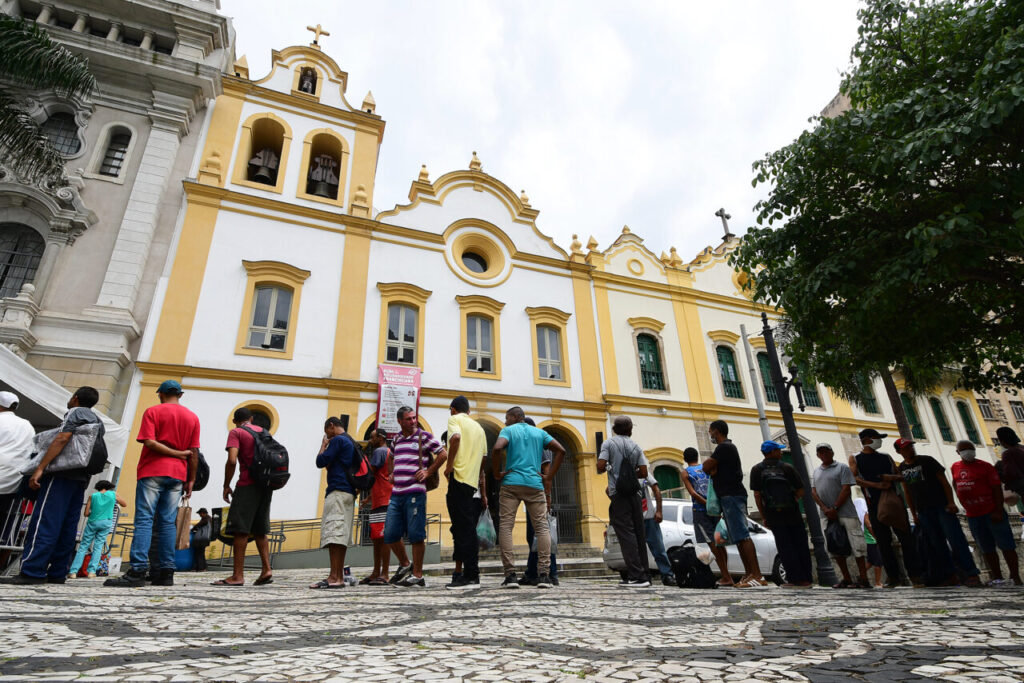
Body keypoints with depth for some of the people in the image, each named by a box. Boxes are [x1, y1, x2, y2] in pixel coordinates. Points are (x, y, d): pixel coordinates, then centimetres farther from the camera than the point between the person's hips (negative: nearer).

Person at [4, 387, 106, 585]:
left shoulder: (75, 412, -1)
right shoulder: (98, 422, 22)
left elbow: (62, 439, -15)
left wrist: (39, 468, -19)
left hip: (63, 473, -8)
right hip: (82, 478, 8)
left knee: (44, 522, -10)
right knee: (67, 526, 5)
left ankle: (32, 572, -15)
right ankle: (57, 573, 4)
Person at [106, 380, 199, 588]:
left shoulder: (153, 411, 3)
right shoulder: (192, 417, 10)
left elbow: (149, 442, -12)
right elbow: (194, 452, 6)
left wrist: (177, 453, -3)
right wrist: (191, 480, 10)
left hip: (152, 471, -3)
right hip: (178, 474, 3)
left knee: (144, 520, -5)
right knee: (168, 522, 3)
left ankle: (137, 571, -13)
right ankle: (166, 572, 0)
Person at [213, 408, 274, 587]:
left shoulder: (236, 433, -1)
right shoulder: (264, 431, 18)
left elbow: (232, 460, -14)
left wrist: (226, 486, -5)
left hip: (247, 485, -6)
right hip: (266, 485, 7)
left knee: (240, 530, -2)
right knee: (259, 530, 13)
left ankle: (238, 575, -2)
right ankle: (266, 570, 9)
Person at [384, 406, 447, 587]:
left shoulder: (424, 436, -2)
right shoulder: (396, 439, 16)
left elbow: (443, 454, -2)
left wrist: (428, 472, -5)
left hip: (415, 492, -6)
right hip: (396, 493, 6)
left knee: (416, 535, -1)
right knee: (390, 534, 7)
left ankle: (417, 575, 11)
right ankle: (405, 565, 27)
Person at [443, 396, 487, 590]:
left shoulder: (454, 419, 2)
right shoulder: (478, 427, 22)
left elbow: (456, 437, -22)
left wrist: (449, 465, -13)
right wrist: (483, 493, 25)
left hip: (459, 479, -7)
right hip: (474, 483, 7)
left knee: (463, 529, -6)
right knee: (468, 530, 12)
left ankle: (470, 576, -6)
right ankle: (470, 574, 16)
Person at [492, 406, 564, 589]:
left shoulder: (508, 431, 5)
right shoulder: (539, 432, 16)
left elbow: (497, 448, -15)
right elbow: (561, 450, 8)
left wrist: (497, 473, -4)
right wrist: (549, 476, 7)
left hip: (511, 483, -2)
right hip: (535, 484, 3)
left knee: (505, 526, 2)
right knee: (542, 527, 5)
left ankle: (510, 575, -4)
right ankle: (543, 574, -1)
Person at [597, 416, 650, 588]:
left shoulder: (609, 443, 0)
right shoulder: (635, 446, 11)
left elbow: (600, 466, -11)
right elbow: (643, 473, 6)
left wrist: (605, 469, 11)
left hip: (619, 494, -5)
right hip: (634, 494, 5)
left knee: (626, 534, -6)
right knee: (639, 534, 9)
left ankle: (637, 576, -10)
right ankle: (644, 574, 13)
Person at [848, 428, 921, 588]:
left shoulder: (886, 457, 16)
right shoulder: (855, 458, 7)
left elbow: (900, 475, 15)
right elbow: (855, 478, -5)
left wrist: (892, 477, -8)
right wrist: (876, 485, -17)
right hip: (874, 504, -2)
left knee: (905, 536, -2)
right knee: (883, 541, 0)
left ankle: (914, 573, 5)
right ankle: (893, 576, 6)